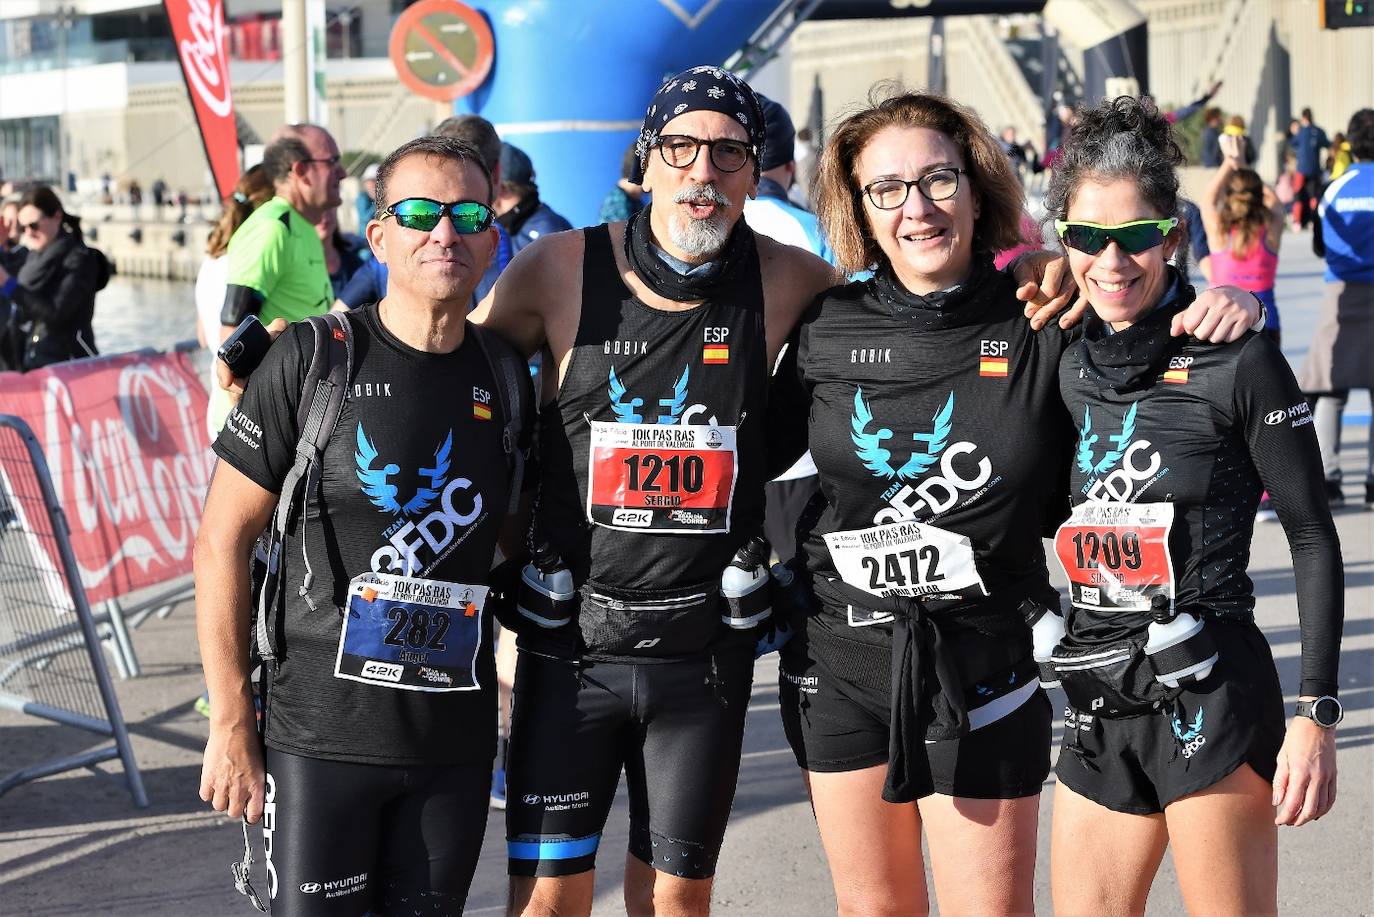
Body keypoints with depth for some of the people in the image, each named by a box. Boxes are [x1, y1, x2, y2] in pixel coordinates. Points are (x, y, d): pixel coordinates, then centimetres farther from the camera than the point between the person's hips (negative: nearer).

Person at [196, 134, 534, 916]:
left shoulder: (507, 378, 5)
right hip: (319, 733, -4)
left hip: (456, 741, 4)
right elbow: (223, 540, -6)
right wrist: (232, 726, -8)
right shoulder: (312, 360, -7)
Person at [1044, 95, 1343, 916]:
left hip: (1208, 698, -6)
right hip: (1102, 705, 6)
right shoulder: (1072, 365, 9)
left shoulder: (1236, 362, -7)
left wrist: (1317, 713, -11)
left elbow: (1313, 539, -6)